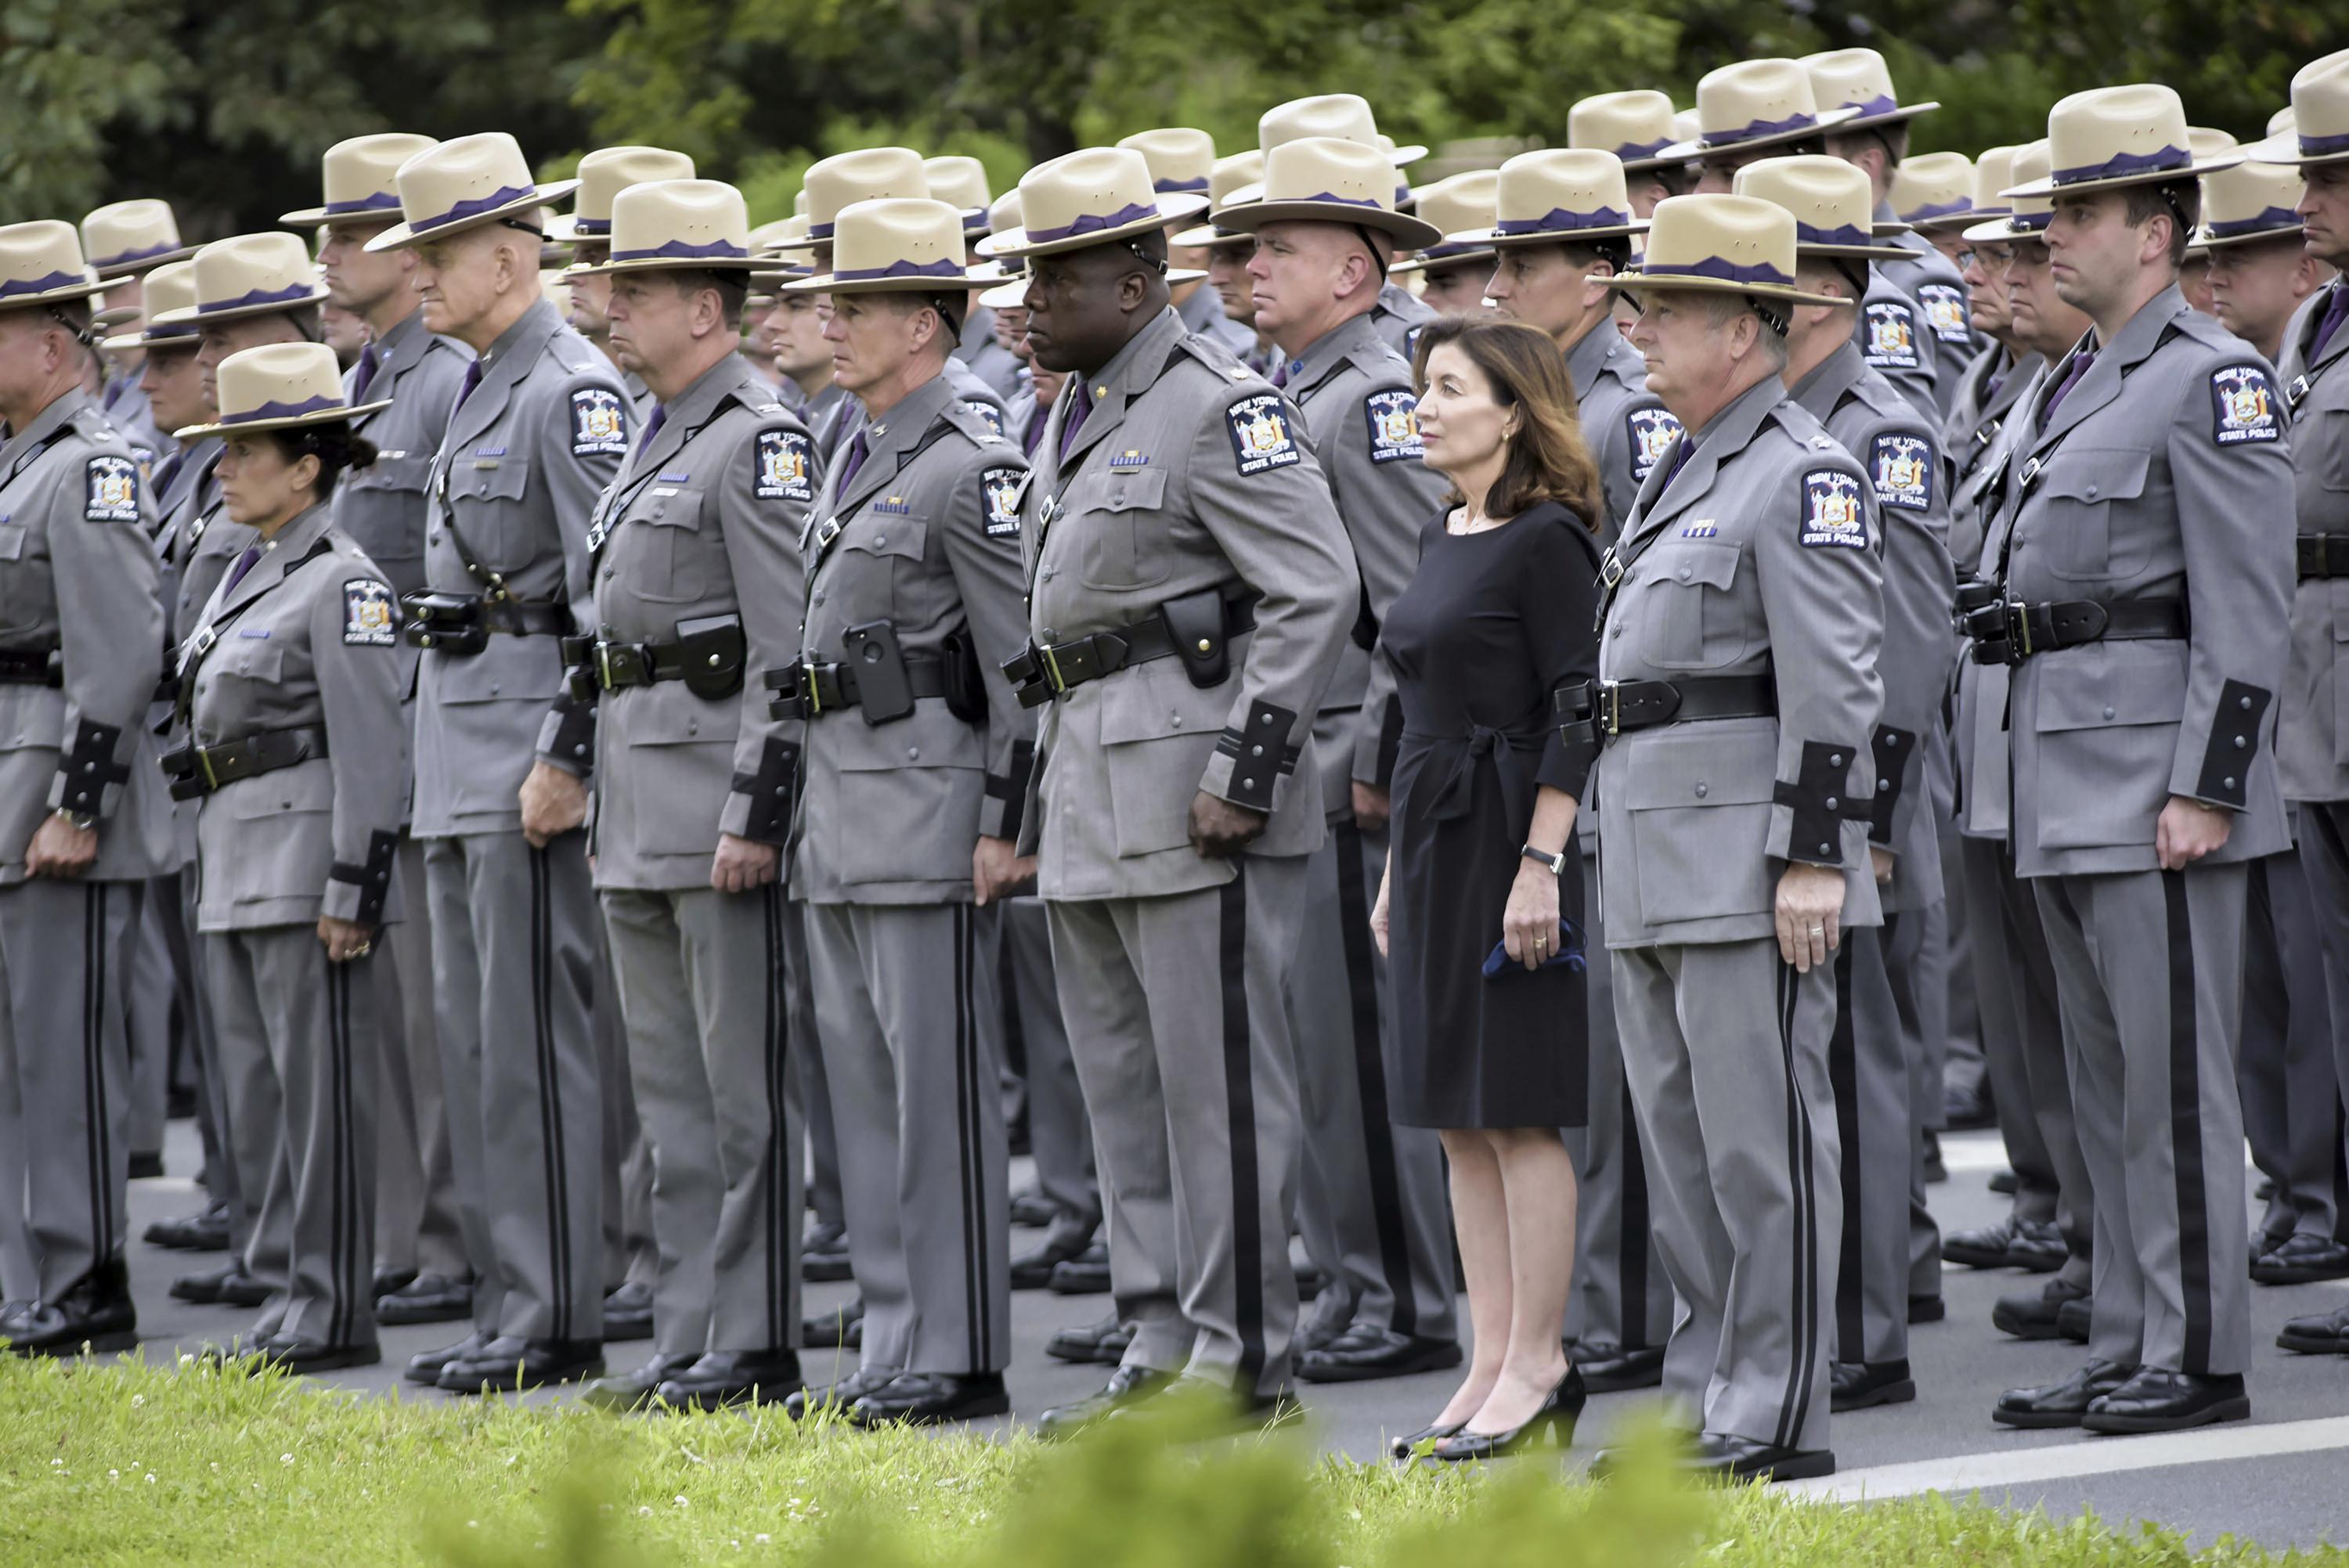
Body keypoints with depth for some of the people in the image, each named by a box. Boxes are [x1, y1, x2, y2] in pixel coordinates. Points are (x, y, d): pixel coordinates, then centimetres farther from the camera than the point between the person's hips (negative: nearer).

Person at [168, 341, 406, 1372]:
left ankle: (333, 1310, -1)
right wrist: (216, 861, 20)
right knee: (256, 1085, 12)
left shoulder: (341, 585, -13)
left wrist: (352, 891, -19)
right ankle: (303, 1284, 19)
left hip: (304, 859, -10)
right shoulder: (247, 573, 16)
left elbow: (372, 749, -16)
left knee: (319, 1083, -5)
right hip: (234, 862, 10)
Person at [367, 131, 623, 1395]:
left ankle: (555, 1319, -5)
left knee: (532, 1038, -8)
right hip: (458, 749, 10)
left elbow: (613, 592, -19)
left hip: (532, 755, -10)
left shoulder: (573, 392, -13)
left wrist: (566, 757, -21)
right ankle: (504, 1306, 16)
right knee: (474, 1039, 11)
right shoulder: (478, 390, 17)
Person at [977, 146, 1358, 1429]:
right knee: (1122, 1081, 12)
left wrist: (1248, 769, -19)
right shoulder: (1074, 415, 17)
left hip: (1187, 790, -10)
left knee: (1217, 1074, -5)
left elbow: (1318, 591, -17)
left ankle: (1240, 1358, 0)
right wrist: (1048, 793, 22)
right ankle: (1162, 1346, 19)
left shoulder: (1219, 407, -12)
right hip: (1089, 786, 10)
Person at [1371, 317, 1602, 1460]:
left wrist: (1540, 865, -21)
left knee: (1520, 1110, -5)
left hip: (1513, 838, -9)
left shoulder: (1547, 539, -11)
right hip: (1436, 840, 9)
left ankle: (1538, 1370, 1)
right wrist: (1397, 869, 19)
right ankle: (1493, 1365, 13)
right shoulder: (1440, 536, 15)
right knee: (1460, 1117, 9)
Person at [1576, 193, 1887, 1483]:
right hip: (1653, 868, 10)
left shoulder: (1805, 478, -10)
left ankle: (1777, 1415, -3)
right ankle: (1706, 1395, 18)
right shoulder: (1677, 476, 19)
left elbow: (1834, 686, -16)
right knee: (1681, 1135, 12)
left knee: (1761, 1135, -7)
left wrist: (1812, 855, -21)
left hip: (1748, 857, -10)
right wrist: (1616, 841, 22)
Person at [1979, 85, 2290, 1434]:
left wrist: (2207, 787, -19)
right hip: (2065, 772, 10)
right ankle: (2130, 1347, 17)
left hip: (2156, 768, -9)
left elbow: (2249, 605, -15)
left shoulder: (2214, 379, -10)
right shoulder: (2077, 381, 18)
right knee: (2105, 1072, 12)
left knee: (2174, 1069, -6)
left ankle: (2199, 1357, -2)